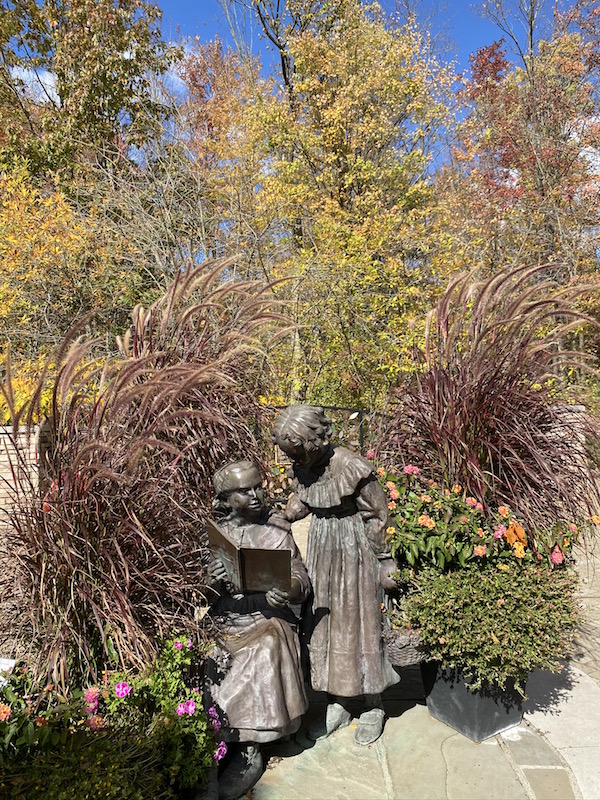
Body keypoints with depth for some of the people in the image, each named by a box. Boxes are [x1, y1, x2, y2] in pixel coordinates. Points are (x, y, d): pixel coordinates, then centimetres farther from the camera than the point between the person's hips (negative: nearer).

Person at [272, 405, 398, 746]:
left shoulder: (353, 467, -23)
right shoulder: (301, 468, -5)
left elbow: (379, 515, -15)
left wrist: (382, 562, -9)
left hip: (354, 551, -6)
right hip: (322, 549, 6)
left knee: (359, 622, 6)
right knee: (325, 623, 12)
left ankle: (373, 707, 26)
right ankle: (338, 704, 30)